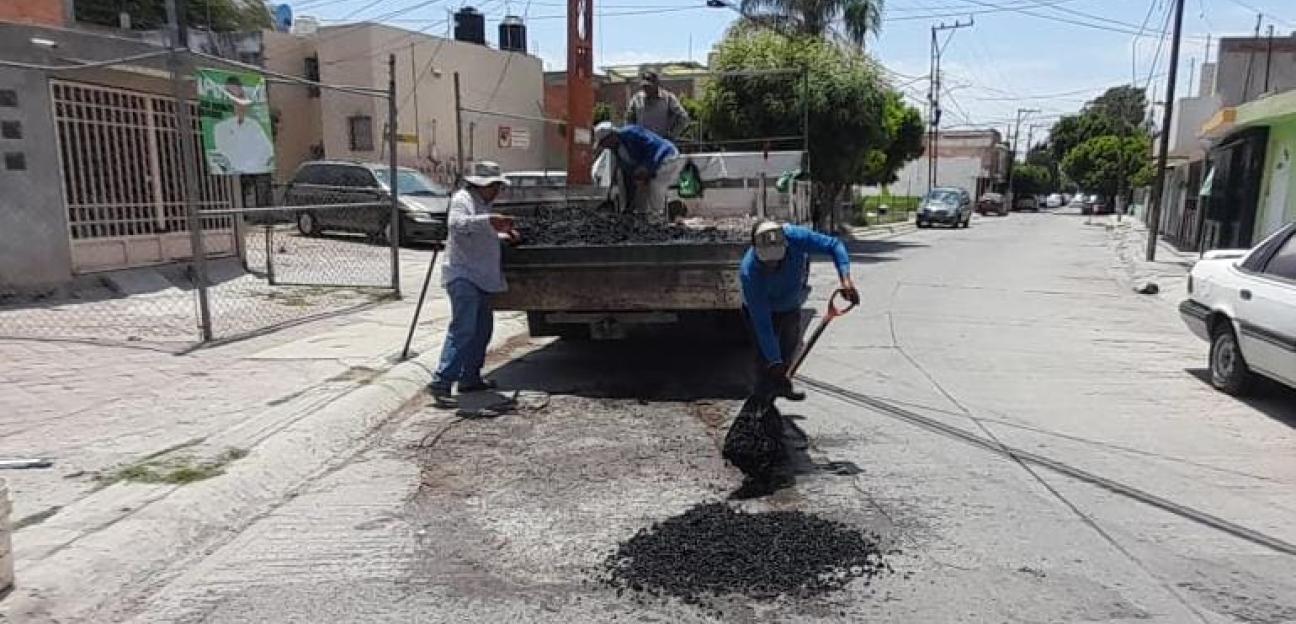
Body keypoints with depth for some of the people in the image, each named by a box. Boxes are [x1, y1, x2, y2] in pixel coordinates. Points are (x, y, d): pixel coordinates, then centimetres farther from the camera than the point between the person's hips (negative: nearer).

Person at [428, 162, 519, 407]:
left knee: (482, 328, 14)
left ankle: (470, 378, 25)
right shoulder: (462, 199, -7)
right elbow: (456, 223, -27)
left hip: (480, 277, 10)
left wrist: (503, 236, 17)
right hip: (463, 276, -10)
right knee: (463, 329, -17)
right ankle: (441, 382, -17)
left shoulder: (483, 204, 23)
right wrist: (488, 220, -37)